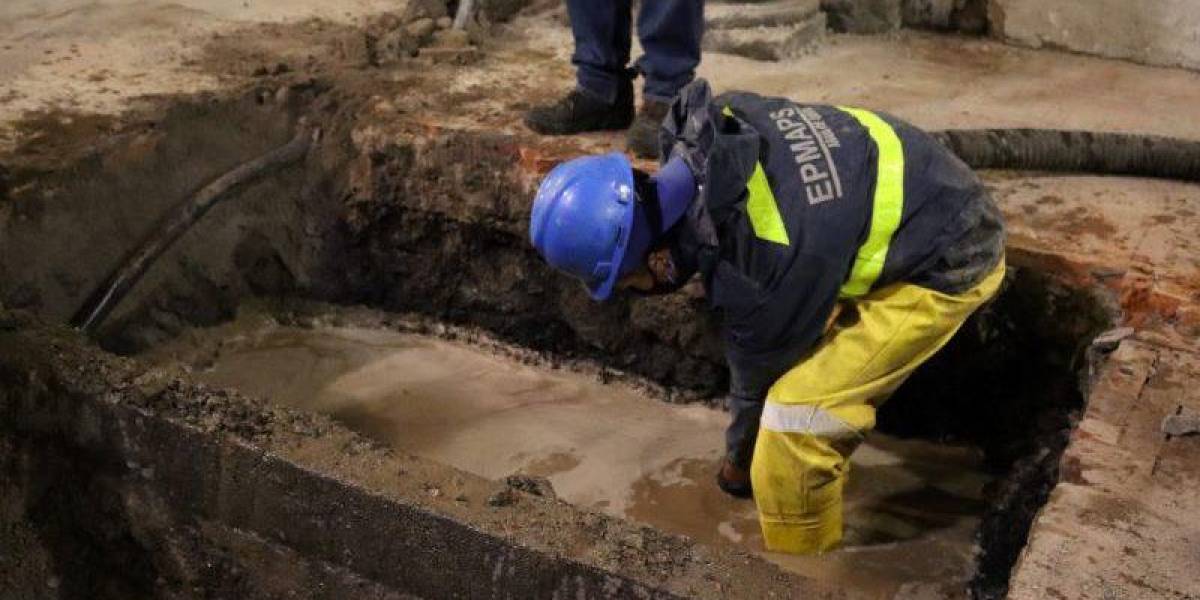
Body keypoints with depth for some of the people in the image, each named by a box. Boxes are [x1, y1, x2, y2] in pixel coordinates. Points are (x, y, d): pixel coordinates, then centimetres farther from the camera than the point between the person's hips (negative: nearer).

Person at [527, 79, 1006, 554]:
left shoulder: (763, 270, -34)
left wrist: (739, 460, 7)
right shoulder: (703, 130, -14)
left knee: (795, 415, -12)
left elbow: (761, 371, -14)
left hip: (947, 265, -9)